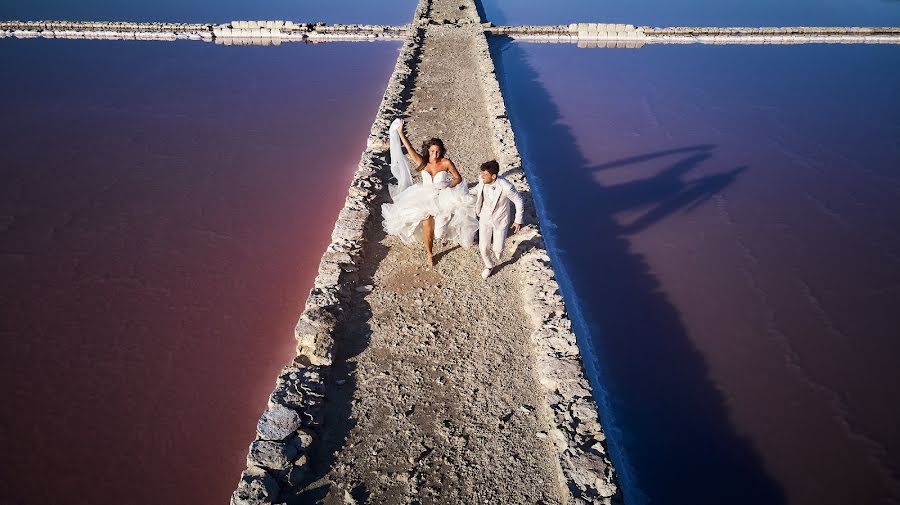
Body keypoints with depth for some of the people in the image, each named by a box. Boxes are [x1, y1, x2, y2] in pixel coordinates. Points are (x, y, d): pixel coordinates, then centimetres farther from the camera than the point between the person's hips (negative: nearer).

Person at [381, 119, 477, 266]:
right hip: (426, 199, 0)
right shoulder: (422, 163, -8)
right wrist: (400, 132, -20)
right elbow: (409, 148, -14)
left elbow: (458, 178, -3)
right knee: (427, 228, -7)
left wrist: (447, 187, -17)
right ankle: (429, 253, 15)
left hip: (443, 198, 0)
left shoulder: (446, 163, -12)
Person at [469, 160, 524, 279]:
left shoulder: (506, 187, -33)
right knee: (483, 248, 6)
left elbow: (519, 202, -16)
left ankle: (495, 246, 45)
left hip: (500, 220, -3)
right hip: (485, 218, 3)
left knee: (498, 249, 5)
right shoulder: (483, 181, -19)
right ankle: (489, 266, 38)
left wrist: (518, 220, -7)